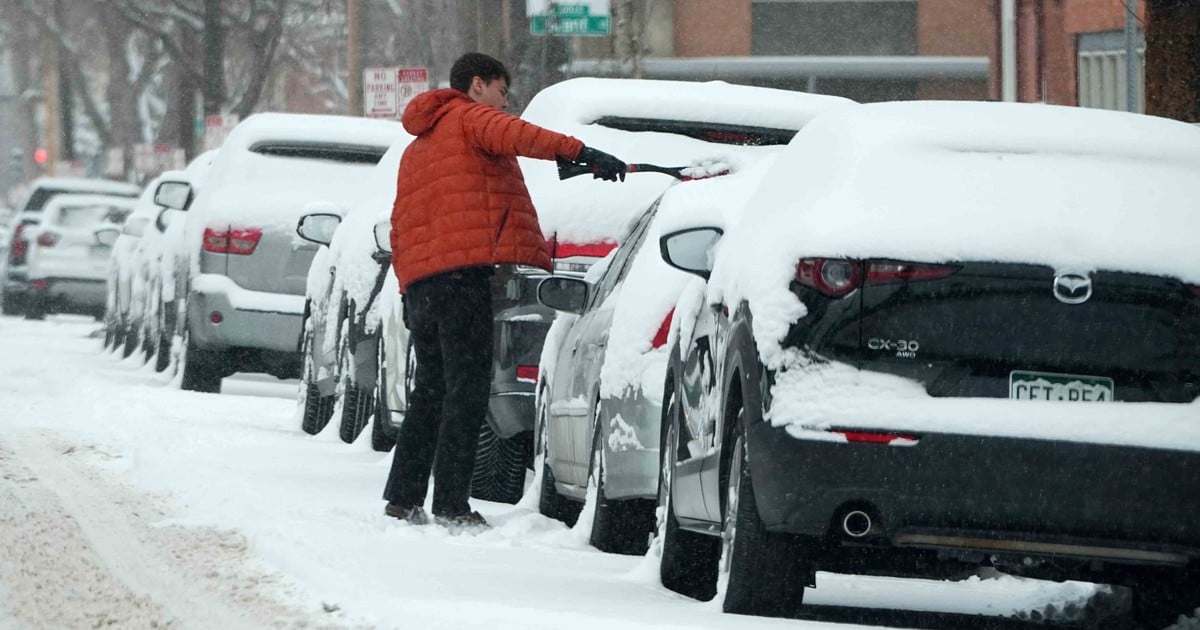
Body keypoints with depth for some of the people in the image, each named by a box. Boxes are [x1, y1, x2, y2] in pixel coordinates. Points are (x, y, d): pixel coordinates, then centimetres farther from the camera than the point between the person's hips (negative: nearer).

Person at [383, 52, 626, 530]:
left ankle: (403, 496, 16)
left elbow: (400, 227, 30)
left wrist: (408, 288, 29)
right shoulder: (470, 117, 5)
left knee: (431, 389, 17)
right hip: (464, 274, -9)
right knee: (467, 388, -9)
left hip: (418, 279, 9)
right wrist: (579, 152, -29)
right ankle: (451, 504, -14)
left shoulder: (416, 147, 31)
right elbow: (512, 135, -18)